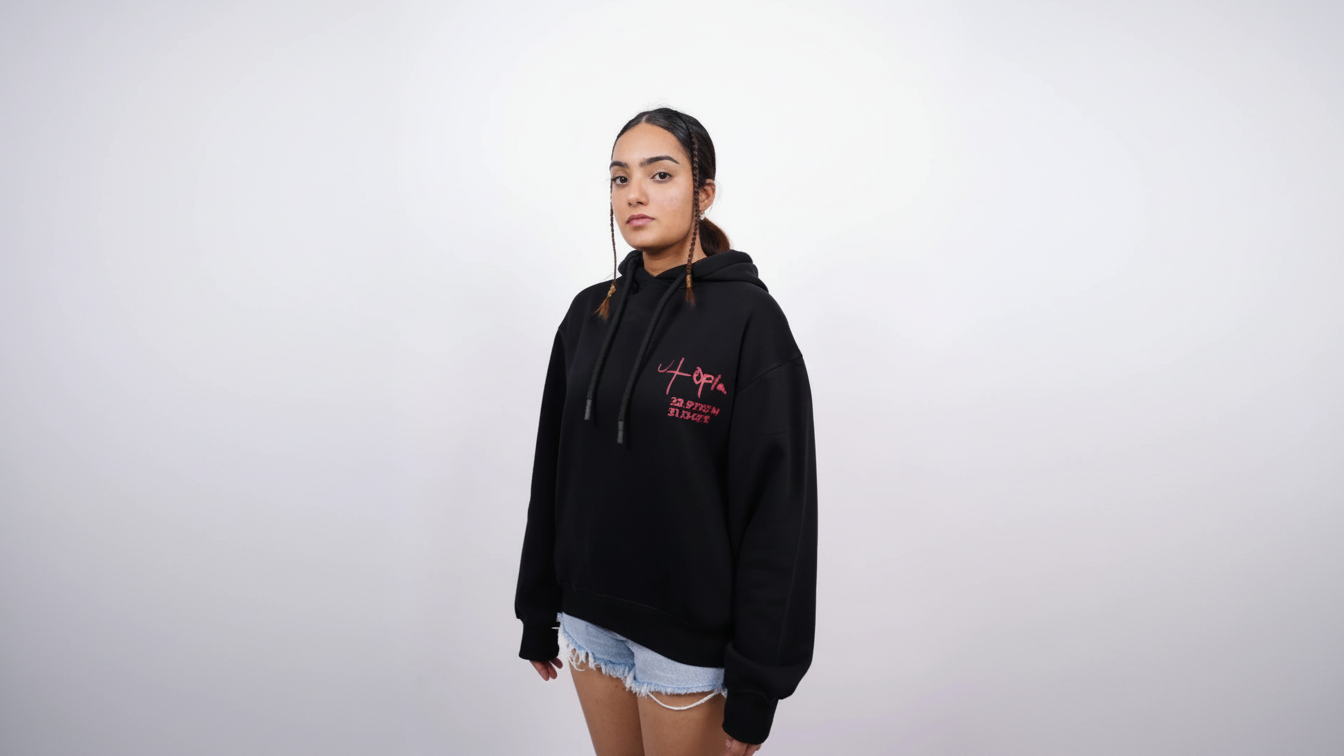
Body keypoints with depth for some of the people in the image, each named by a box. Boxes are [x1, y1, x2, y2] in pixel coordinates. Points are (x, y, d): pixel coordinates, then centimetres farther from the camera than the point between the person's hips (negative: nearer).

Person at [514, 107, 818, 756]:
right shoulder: (590, 313, 3)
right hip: (589, 613, 5)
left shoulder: (748, 319, -14)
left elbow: (777, 510, -14)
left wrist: (756, 686, -13)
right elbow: (553, 470, 8)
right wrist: (538, 611, 11)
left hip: (688, 630, -5)